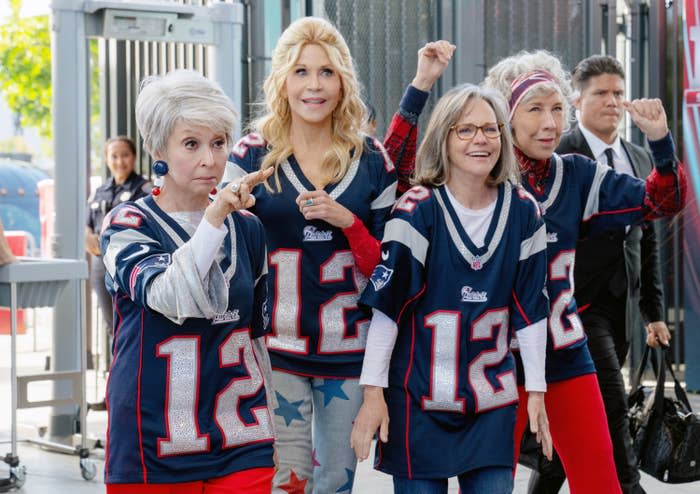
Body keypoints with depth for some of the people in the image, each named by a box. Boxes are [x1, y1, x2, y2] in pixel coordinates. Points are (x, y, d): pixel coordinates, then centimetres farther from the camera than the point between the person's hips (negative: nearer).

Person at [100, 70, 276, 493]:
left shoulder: (247, 228, 9)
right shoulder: (128, 225, -3)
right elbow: (171, 299, -23)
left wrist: (270, 423, 20)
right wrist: (214, 217, -32)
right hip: (153, 442, -3)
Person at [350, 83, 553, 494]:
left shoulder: (522, 210, 1)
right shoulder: (419, 209, -10)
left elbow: (530, 306, 5)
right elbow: (387, 303, -10)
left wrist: (537, 390, 6)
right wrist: (374, 391, -12)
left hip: (493, 397, 3)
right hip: (419, 394, -3)